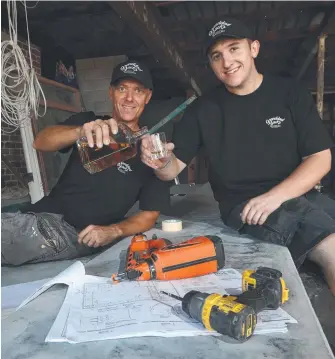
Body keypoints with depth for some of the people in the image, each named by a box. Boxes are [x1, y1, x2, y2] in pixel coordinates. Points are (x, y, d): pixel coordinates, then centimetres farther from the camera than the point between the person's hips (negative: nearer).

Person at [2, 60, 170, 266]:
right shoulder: (88, 121, 6)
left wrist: (114, 231, -20)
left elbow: (149, 215, -1)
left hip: (78, 236, -4)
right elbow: (40, 143, -13)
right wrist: (80, 131, -34)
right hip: (40, 216, 4)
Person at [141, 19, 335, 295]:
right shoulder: (203, 109, 5)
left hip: (298, 195, 3)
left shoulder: (290, 92, 5)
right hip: (243, 205, -2)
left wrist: (274, 196, -16)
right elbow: (175, 167, 6)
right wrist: (161, 163, -20)